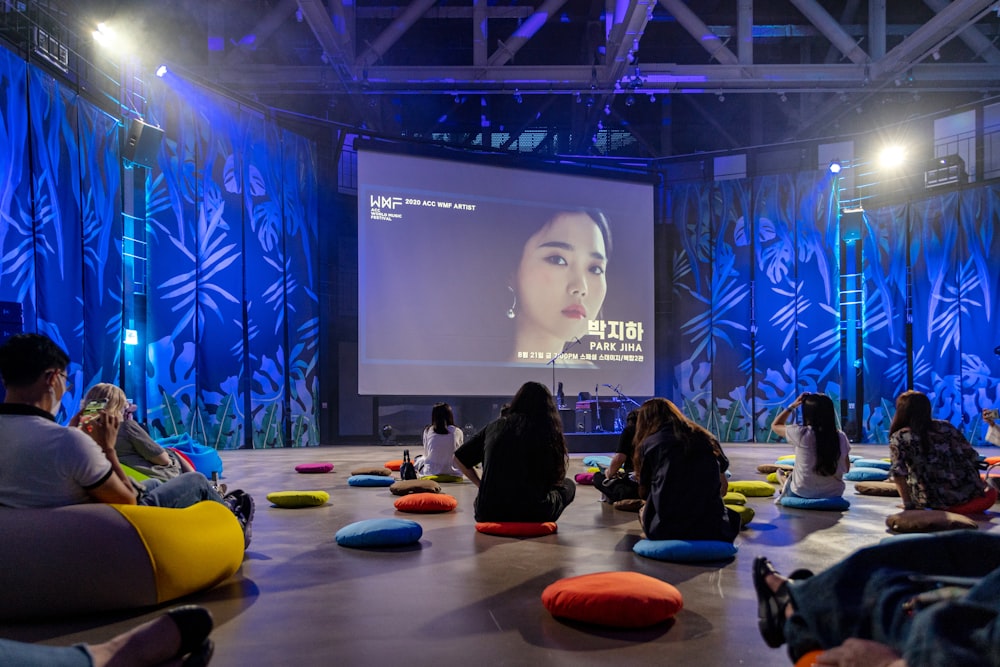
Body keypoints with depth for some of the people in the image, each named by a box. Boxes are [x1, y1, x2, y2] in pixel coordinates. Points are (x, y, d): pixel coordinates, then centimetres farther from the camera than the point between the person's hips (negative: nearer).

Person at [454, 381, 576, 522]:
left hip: (488, 515, 4)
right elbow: (558, 477, 7)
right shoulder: (548, 431, 0)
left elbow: (459, 459, 14)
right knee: (569, 485, 23)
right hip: (531, 515, -4)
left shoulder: (495, 427, 8)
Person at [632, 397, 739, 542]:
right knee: (732, 515, 34)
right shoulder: (706, 438, 12)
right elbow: (722, 487, 19)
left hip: (665, 530, -2)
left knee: (644, 511, 31)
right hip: (710, 526, 2)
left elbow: (645, 492, 11)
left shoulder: (648, 444, 3)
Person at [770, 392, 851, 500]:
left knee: (785, 477, 31)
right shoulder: (841, 437, -10)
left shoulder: (801, 434, -20)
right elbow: (846, 468, 3)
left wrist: (792, 406, 2)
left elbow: (775, 425, 0)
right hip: (834, 495, 3)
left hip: (802, 495, -3)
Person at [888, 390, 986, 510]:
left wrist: (908, 504, -7)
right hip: (971, 492, 5)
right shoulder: (945, 427, 9)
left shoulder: (899, 438, -3)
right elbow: (972, 457, 10)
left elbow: (898, 472, -15)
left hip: (939, 500, -4)